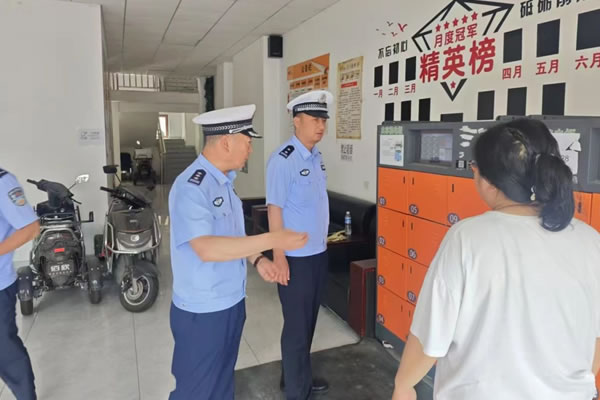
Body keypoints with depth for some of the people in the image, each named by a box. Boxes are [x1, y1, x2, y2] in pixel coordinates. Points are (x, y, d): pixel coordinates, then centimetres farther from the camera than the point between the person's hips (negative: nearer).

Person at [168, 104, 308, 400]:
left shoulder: (223, 181, 5)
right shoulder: (191, 188, -24)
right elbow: (206, 248, -34)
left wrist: (256, 259, 0)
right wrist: (272, 240, -33)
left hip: (231, 303, 8)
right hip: (201, 312, -8)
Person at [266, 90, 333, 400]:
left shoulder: (316, 156, 7)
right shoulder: (283, 160, -18)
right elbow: (274, 209, -18)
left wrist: (322, 238, 15)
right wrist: (278, 256, -19)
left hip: (318, 252, 8)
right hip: (295, 257, -8)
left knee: (309, 321, 21)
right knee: (297, 325, 7)